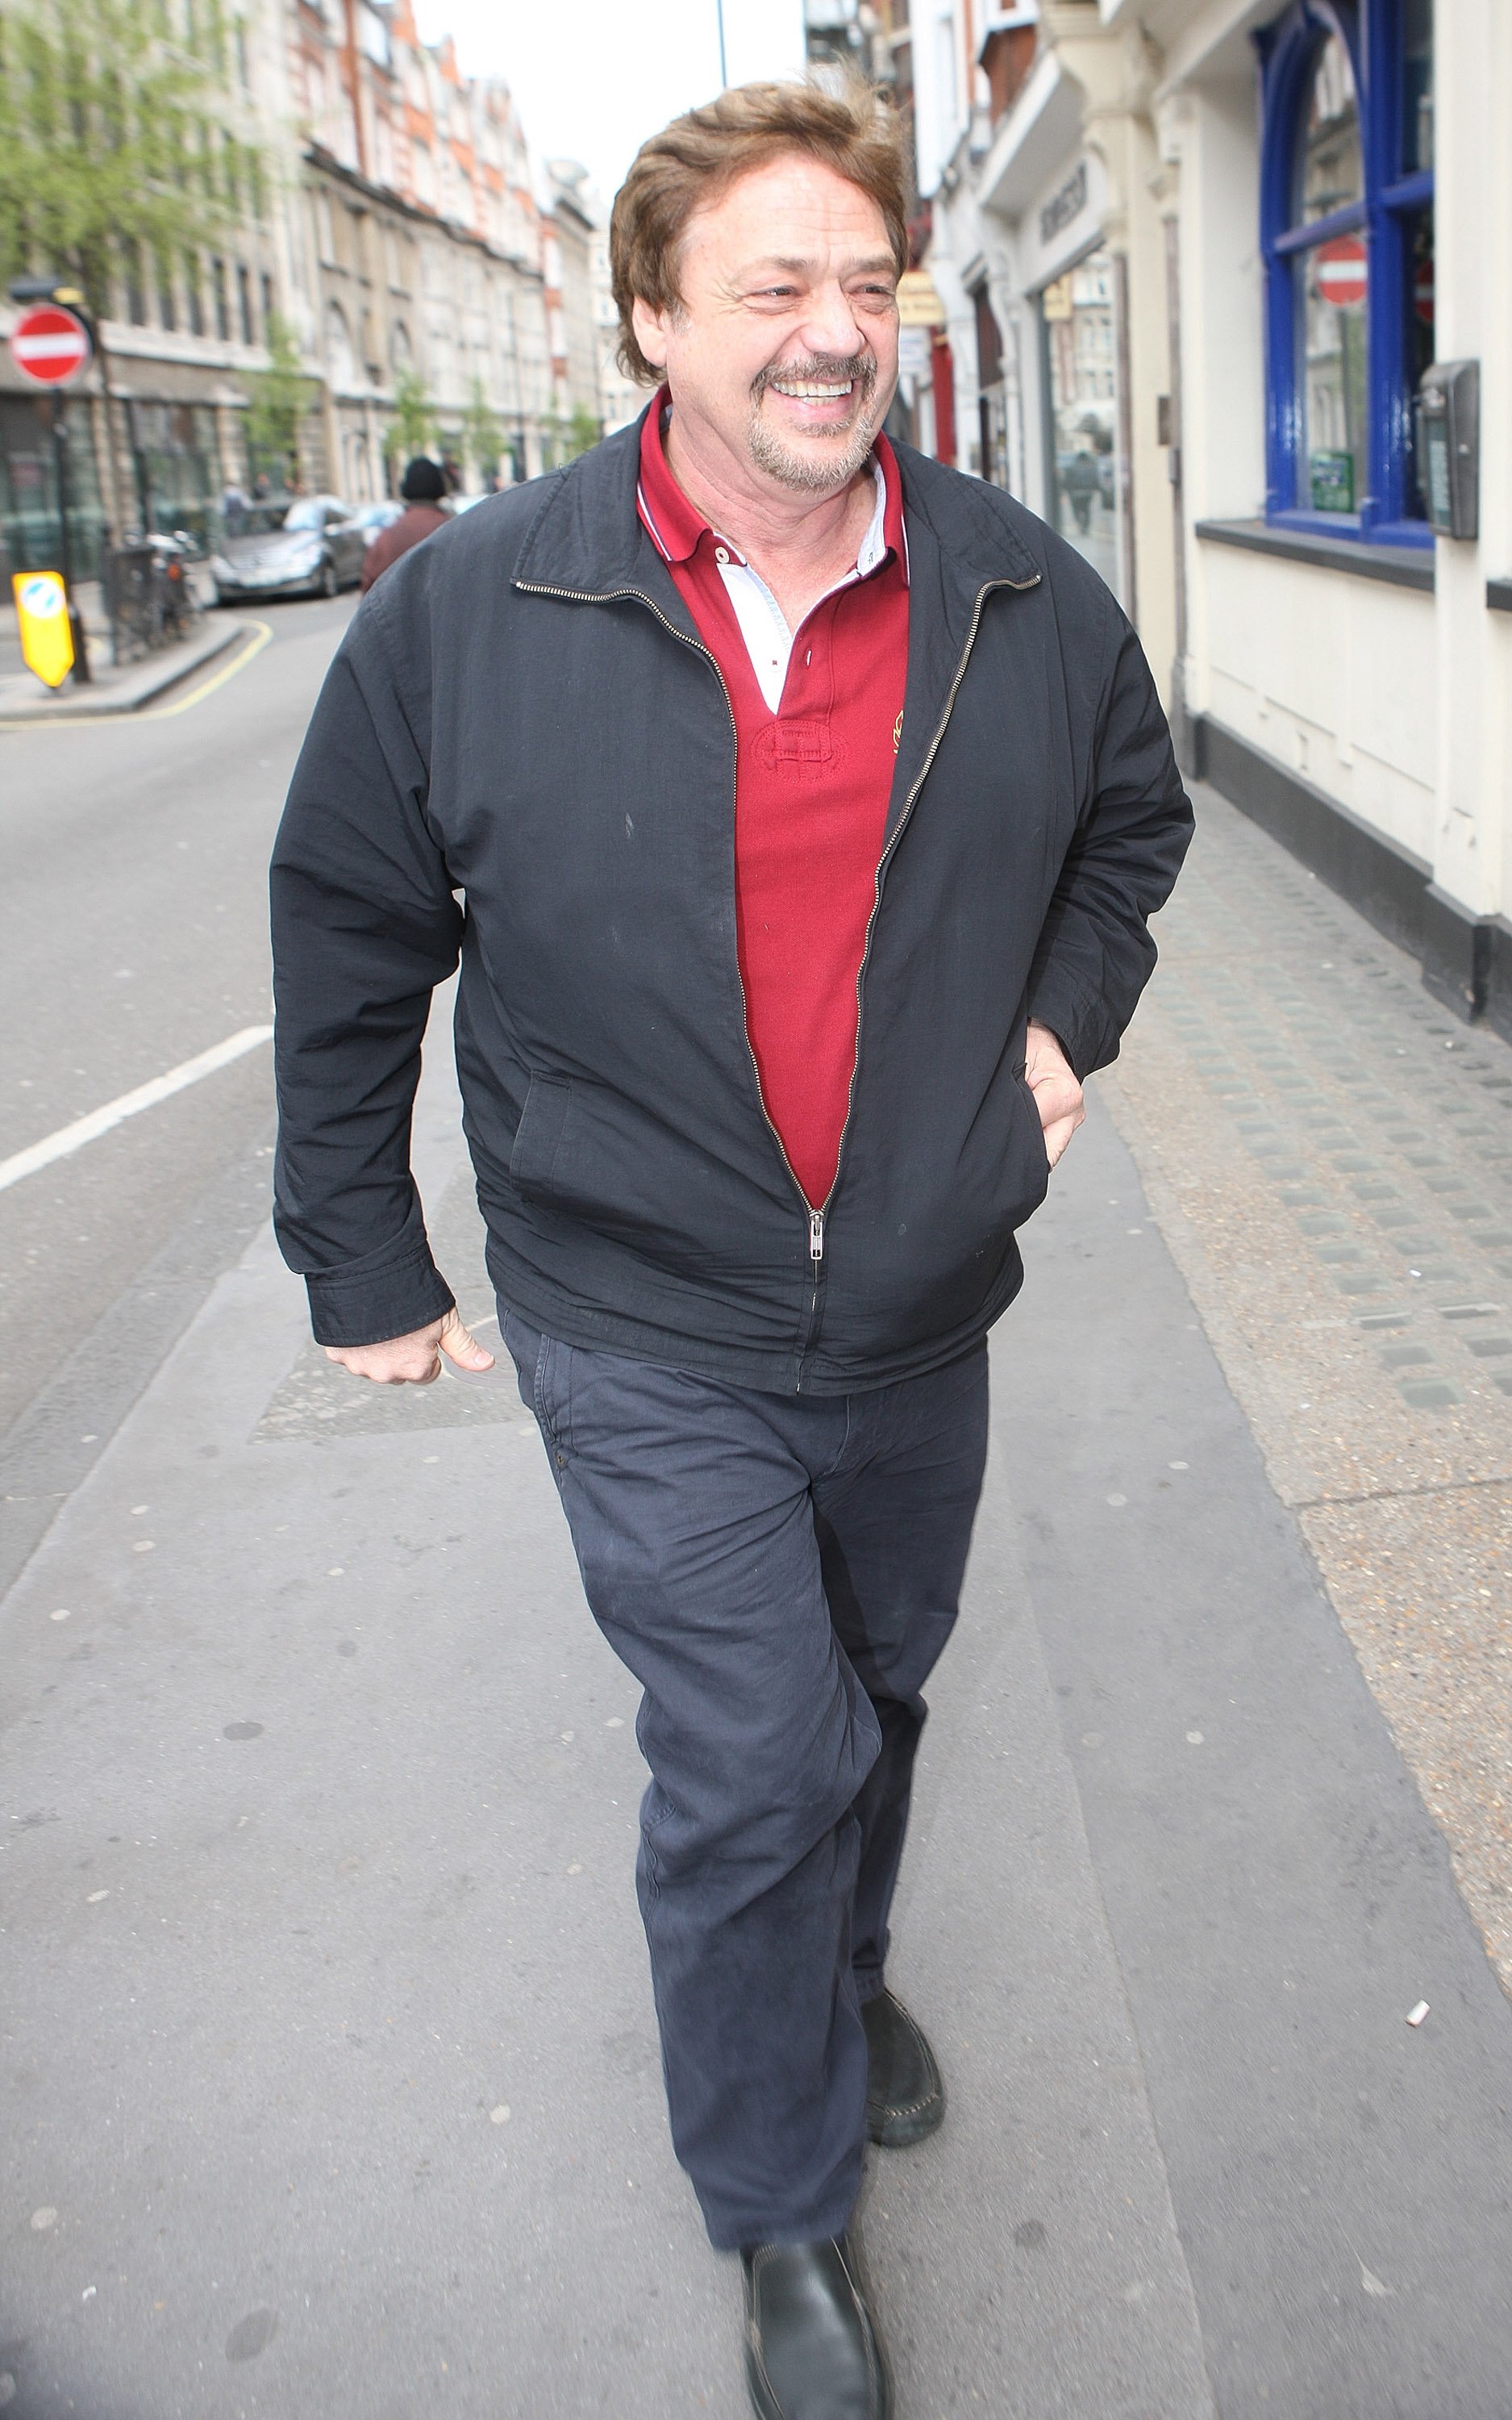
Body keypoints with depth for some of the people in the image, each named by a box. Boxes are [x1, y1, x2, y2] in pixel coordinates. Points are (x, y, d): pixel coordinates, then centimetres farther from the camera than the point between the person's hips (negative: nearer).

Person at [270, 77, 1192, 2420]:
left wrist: (1067, 1005, 1)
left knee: (872, 1702, 22)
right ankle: (786, 2220, 24)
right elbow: (349, 938, -1)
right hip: (646, 1340, -3)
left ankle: (840, 1970, 54)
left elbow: (1134, 807, 18)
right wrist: (364, 1254, 2)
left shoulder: (1022, 595, -2)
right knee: (753, 1765, -2)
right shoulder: (469, 607, -10)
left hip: (921, 1319, 4)